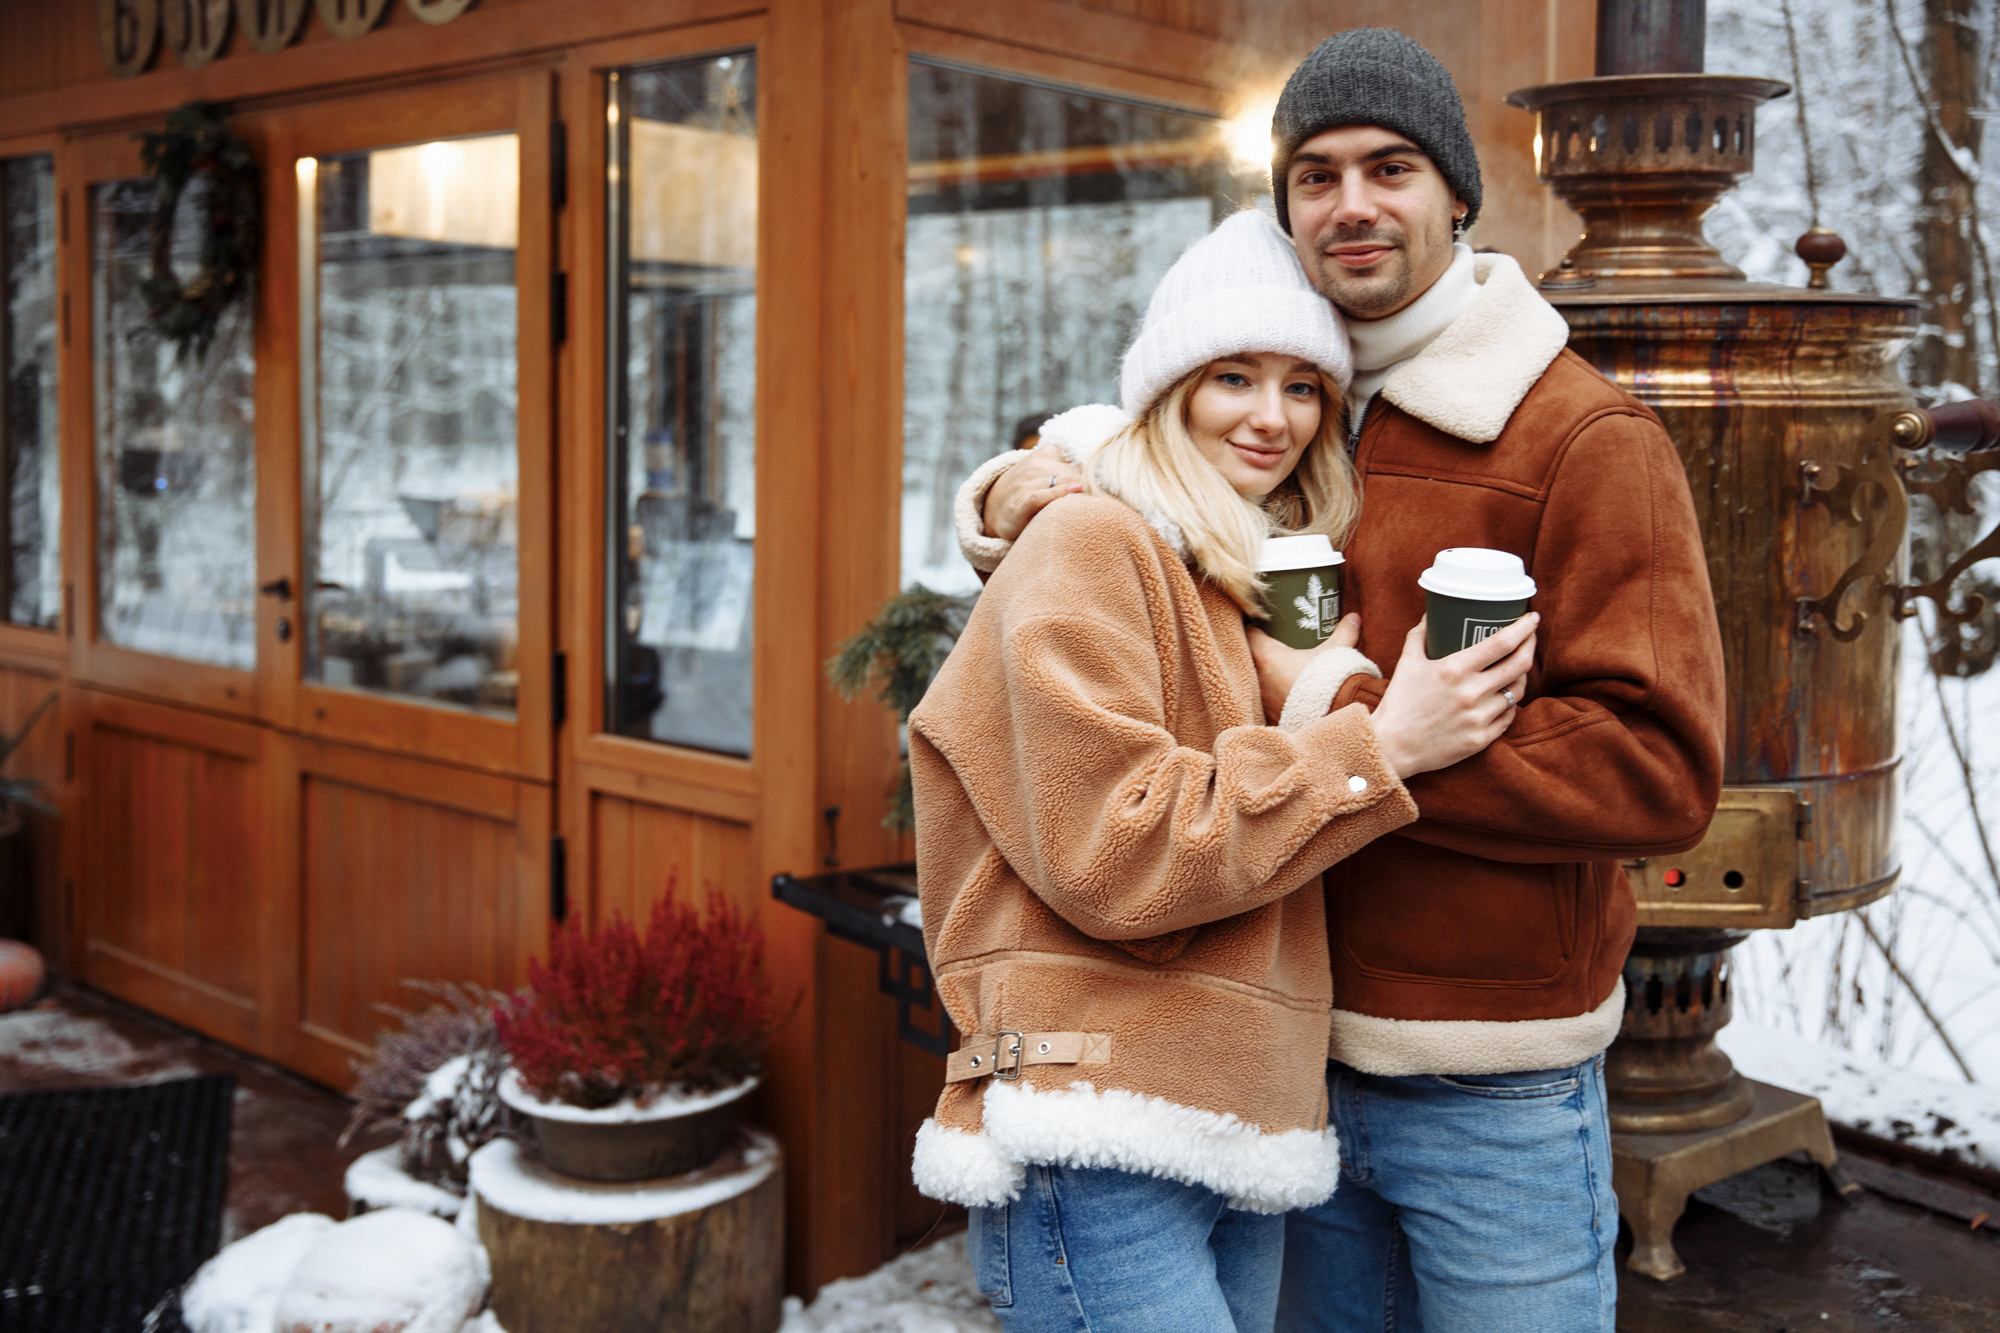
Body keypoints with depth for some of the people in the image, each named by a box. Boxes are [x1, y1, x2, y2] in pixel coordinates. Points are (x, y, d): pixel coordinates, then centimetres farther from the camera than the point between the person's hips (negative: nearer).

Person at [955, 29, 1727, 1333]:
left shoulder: (1586, 439, -11)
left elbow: (1661, 768, -20)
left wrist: (1335, 713, -22)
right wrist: (1013, 505, -6)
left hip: (1494, 1095, -5)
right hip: (1296, 1055, 5)